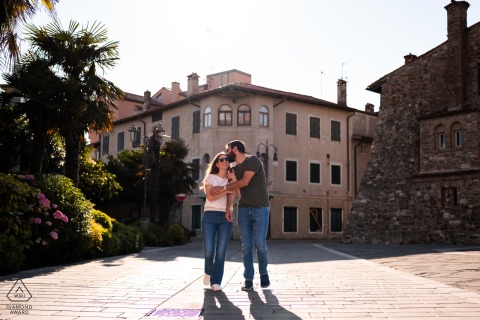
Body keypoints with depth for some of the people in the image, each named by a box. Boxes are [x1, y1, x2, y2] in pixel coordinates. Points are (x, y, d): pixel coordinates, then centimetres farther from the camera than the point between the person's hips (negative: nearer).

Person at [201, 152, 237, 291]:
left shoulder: (231, 179, 14)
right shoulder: (211, 177, 8)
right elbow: (210, 197, -7)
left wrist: (234, 179, -7)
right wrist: (227, 190, -11)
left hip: (225, 217, 2)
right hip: (209, 215, -2)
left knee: (221, 251, -7)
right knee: (209, 249, -8)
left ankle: (216, 281, 2)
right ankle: (209, 272, 22)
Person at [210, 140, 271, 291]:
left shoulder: (253, 160, -6)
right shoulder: (234, 169, 14)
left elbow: (245, 182, -15)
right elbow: (232, 189, 4)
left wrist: (223, 188, -7)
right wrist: (228, 207, -10)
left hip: (260, 209, -5)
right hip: (243, 209, 5)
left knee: (260, 244, -7)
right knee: (246, 246, 0)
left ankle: (264, 273, 15)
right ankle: (248, 280, 4)